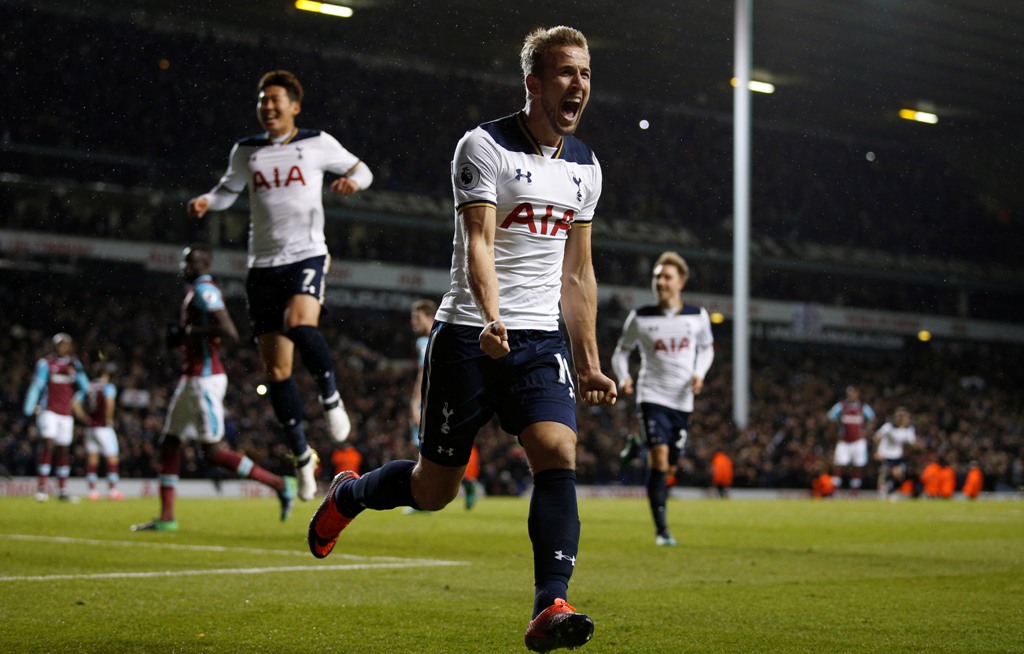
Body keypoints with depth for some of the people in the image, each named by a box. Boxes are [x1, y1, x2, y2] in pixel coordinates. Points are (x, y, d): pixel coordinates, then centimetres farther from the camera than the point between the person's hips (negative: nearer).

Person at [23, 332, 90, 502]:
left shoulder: (74, 364, 8)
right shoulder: (46, 363, -4)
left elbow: (84, 386, 5)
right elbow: (36, 386, -6)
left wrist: (77, 372, -12)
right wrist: (29, 409, -12)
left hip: (66, 413, 5)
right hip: (49, 410, -5)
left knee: (64, 450, 8)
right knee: (49, 444, -17)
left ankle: (62, 489, 15)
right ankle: (42, 486, -16)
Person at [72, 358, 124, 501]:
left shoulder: (87, 387, 9)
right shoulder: (108, 386, -7)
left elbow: (75, 405, 3)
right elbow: (110, 402, -26)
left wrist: (85, 419, 7)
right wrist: (109, 419, -14)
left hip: (90, 427, 5)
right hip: (103, 428, -5)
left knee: (91, 460, 7)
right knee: (112, 458, 1)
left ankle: (92, 490, 6)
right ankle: (112, 490, -1)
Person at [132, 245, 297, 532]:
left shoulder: (204, 290, -13)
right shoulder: (197, 291, 17)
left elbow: (229, 334, -23)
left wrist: (189, 331, -17)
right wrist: (183, 336, 11)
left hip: (204, 379, -10)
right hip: (191, 378, 10)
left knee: (214, 451, -8)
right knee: (169, 443, 10)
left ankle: (279, 484, -1)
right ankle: (166, 517, 12)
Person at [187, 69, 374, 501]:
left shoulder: (317, 144, 3)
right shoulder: (246, 151, 11)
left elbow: (361, 169, 13)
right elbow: (227, 191, 23)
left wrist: (352, 180, -10)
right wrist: (205, 202, 1)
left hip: (307, 256, -4)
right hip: (263, 266, 4)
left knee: (299, 323, -34)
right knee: (275, 369, 1)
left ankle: (331, 397, -8)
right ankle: (302, 456, 14)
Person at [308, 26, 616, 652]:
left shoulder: (585, 166, 13)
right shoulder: (484, 147, -7)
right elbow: (478, 243, -19)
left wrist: (589, 363, 17)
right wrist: (491, 319, -37)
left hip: (541, 341, 5)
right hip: (469, 336, -4)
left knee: (559, 455, -20)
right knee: (434, 489, 5)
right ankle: (348, 494, 37)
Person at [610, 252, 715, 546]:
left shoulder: (697, 316, 3)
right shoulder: (640, 317, -1)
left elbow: (707, 347, 18)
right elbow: (621, 351, 8)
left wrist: (699, 374, 0)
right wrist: (623, 377, -12)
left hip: (683, 399, 3)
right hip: (652, 396, -3)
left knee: (670, 466, 8)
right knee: (659, 458, -17)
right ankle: (661, 529, -13)